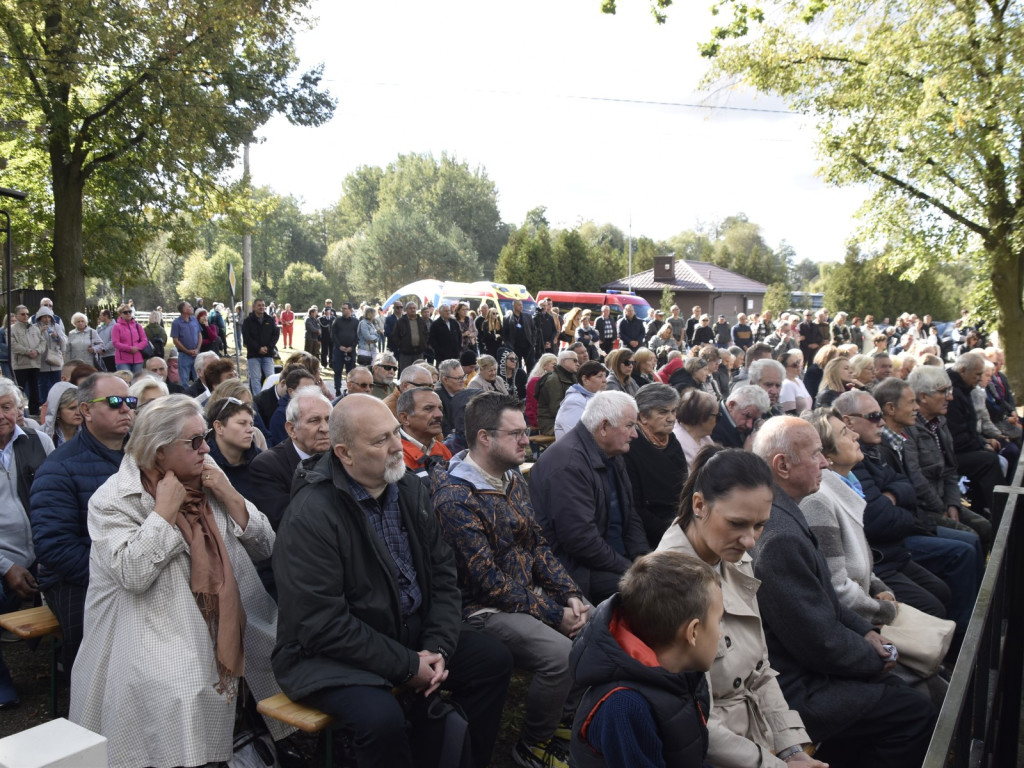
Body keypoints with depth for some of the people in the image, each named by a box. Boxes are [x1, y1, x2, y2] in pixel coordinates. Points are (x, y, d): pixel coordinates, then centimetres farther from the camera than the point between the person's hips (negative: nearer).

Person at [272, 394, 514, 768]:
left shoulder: (411, 490, 1)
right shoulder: (311, 514, -22)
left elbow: (442, 573, 6)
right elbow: (322, 623, -24)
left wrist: (438, 646, -9)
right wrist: (406, 667, -20)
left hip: (412, 635, 7)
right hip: (333, 652, -7)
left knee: (495, 659, 3)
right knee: (381, 717, -33)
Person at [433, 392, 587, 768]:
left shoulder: (512, 478, 6)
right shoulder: (455, 497, -21)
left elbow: (537, 544, 11)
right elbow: (488, 581, -22)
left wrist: (571, 596, -3)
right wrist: (554, 614, -18)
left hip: (531, 593, 9)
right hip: (485, 608, -9)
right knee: (560, 654, -26)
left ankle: (566, 720, 17)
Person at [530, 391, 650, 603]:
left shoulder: (612, 457, 13)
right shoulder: (567, 463, -20)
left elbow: (630, 517, 18)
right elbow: (580, 538, -24)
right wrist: (629, 569, -18)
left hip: (615, 559, 10)